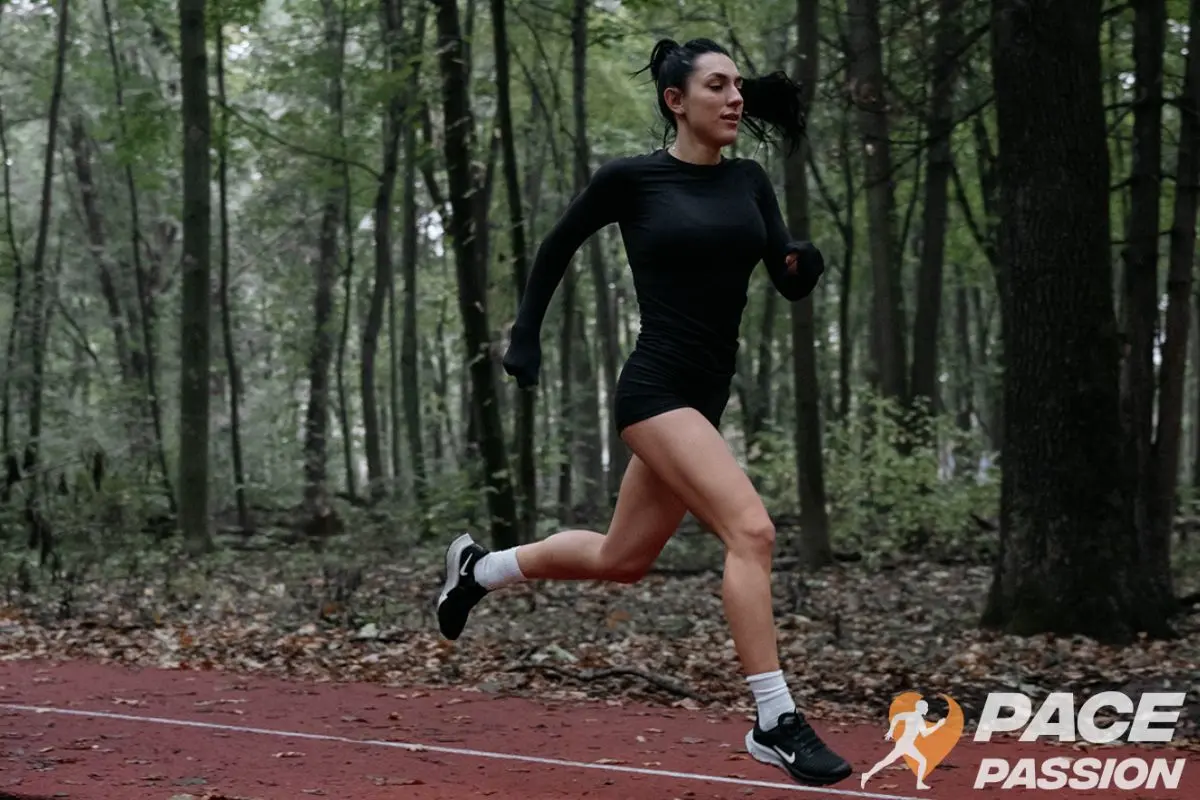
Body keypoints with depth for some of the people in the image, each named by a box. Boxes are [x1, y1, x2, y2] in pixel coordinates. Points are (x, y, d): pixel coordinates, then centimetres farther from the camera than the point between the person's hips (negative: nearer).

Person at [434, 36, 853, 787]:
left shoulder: (749, 181, 8)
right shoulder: (631, 178, -6)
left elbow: (792, 287, 5)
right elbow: (558, 245, 9)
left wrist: (807, 261, -17)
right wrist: (526, 335, 10)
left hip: (705, 397, 7)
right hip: (655, 390, -7)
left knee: (620, 561, 18)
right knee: (751, 529, -23)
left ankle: (480, 567, 42)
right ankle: (777, 723, -18)